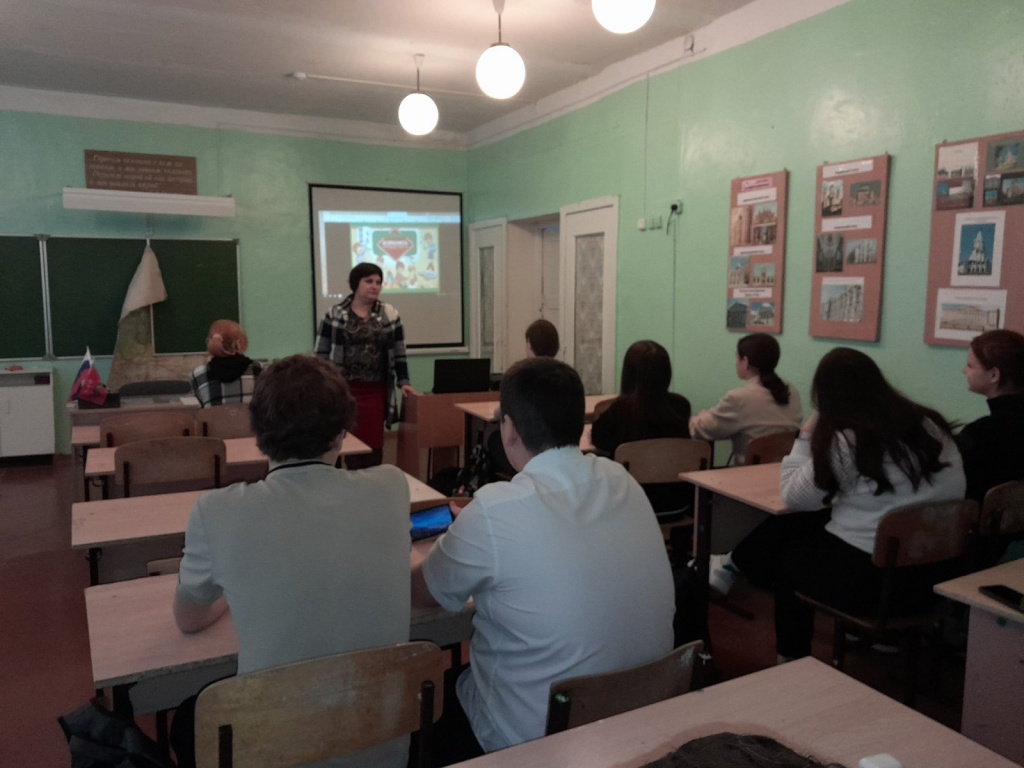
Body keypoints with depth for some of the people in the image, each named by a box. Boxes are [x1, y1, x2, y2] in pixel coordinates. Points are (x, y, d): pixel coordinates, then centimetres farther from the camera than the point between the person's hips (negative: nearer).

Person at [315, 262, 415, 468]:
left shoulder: (390, 315, 6)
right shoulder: (335, 315, 1)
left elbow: (399, 353, 8)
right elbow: (322, 353, 3)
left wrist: (404, 382, -1)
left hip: (376, 391, 2)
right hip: (344, 389, -1)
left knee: (374, 445, 3)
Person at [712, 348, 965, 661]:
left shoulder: (844, 440, -14)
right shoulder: (931, 425, 4)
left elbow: (792, 498, -5)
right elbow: (955, 493, 16)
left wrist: (806, 437, 3)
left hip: (866, 575, -7)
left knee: (784, 553, 21)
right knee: (796, 529, 19)